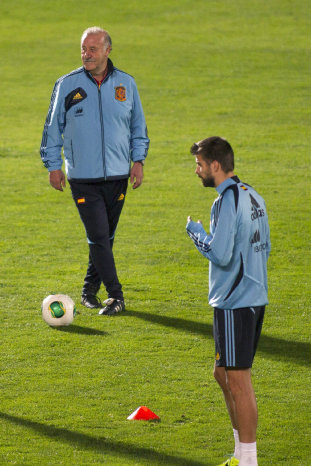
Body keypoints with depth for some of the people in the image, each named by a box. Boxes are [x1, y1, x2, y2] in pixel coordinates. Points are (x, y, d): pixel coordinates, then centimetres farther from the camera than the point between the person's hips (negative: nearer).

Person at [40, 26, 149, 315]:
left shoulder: (126, 84, 4)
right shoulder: (67, 85, -1)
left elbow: (138, 126, 14)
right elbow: (53, 127, 6)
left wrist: (138, 160, 4)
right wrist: (53, 165, 2)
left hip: (117, 175, 3)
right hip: (82, 177, -3)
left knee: (105, 237, 10)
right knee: (99, 237, -10)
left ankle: (90, 289, 26)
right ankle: (115, 296, -8)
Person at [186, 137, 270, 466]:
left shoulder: (227, 201, -18)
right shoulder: (252, 196, 11)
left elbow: (220, 254, -23)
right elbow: (264, 248, 17)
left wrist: (197, 234, -7)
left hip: (234, 303, -10)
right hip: (254, 299, 10)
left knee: (238, 381, -4)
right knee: (224, 374, 18)